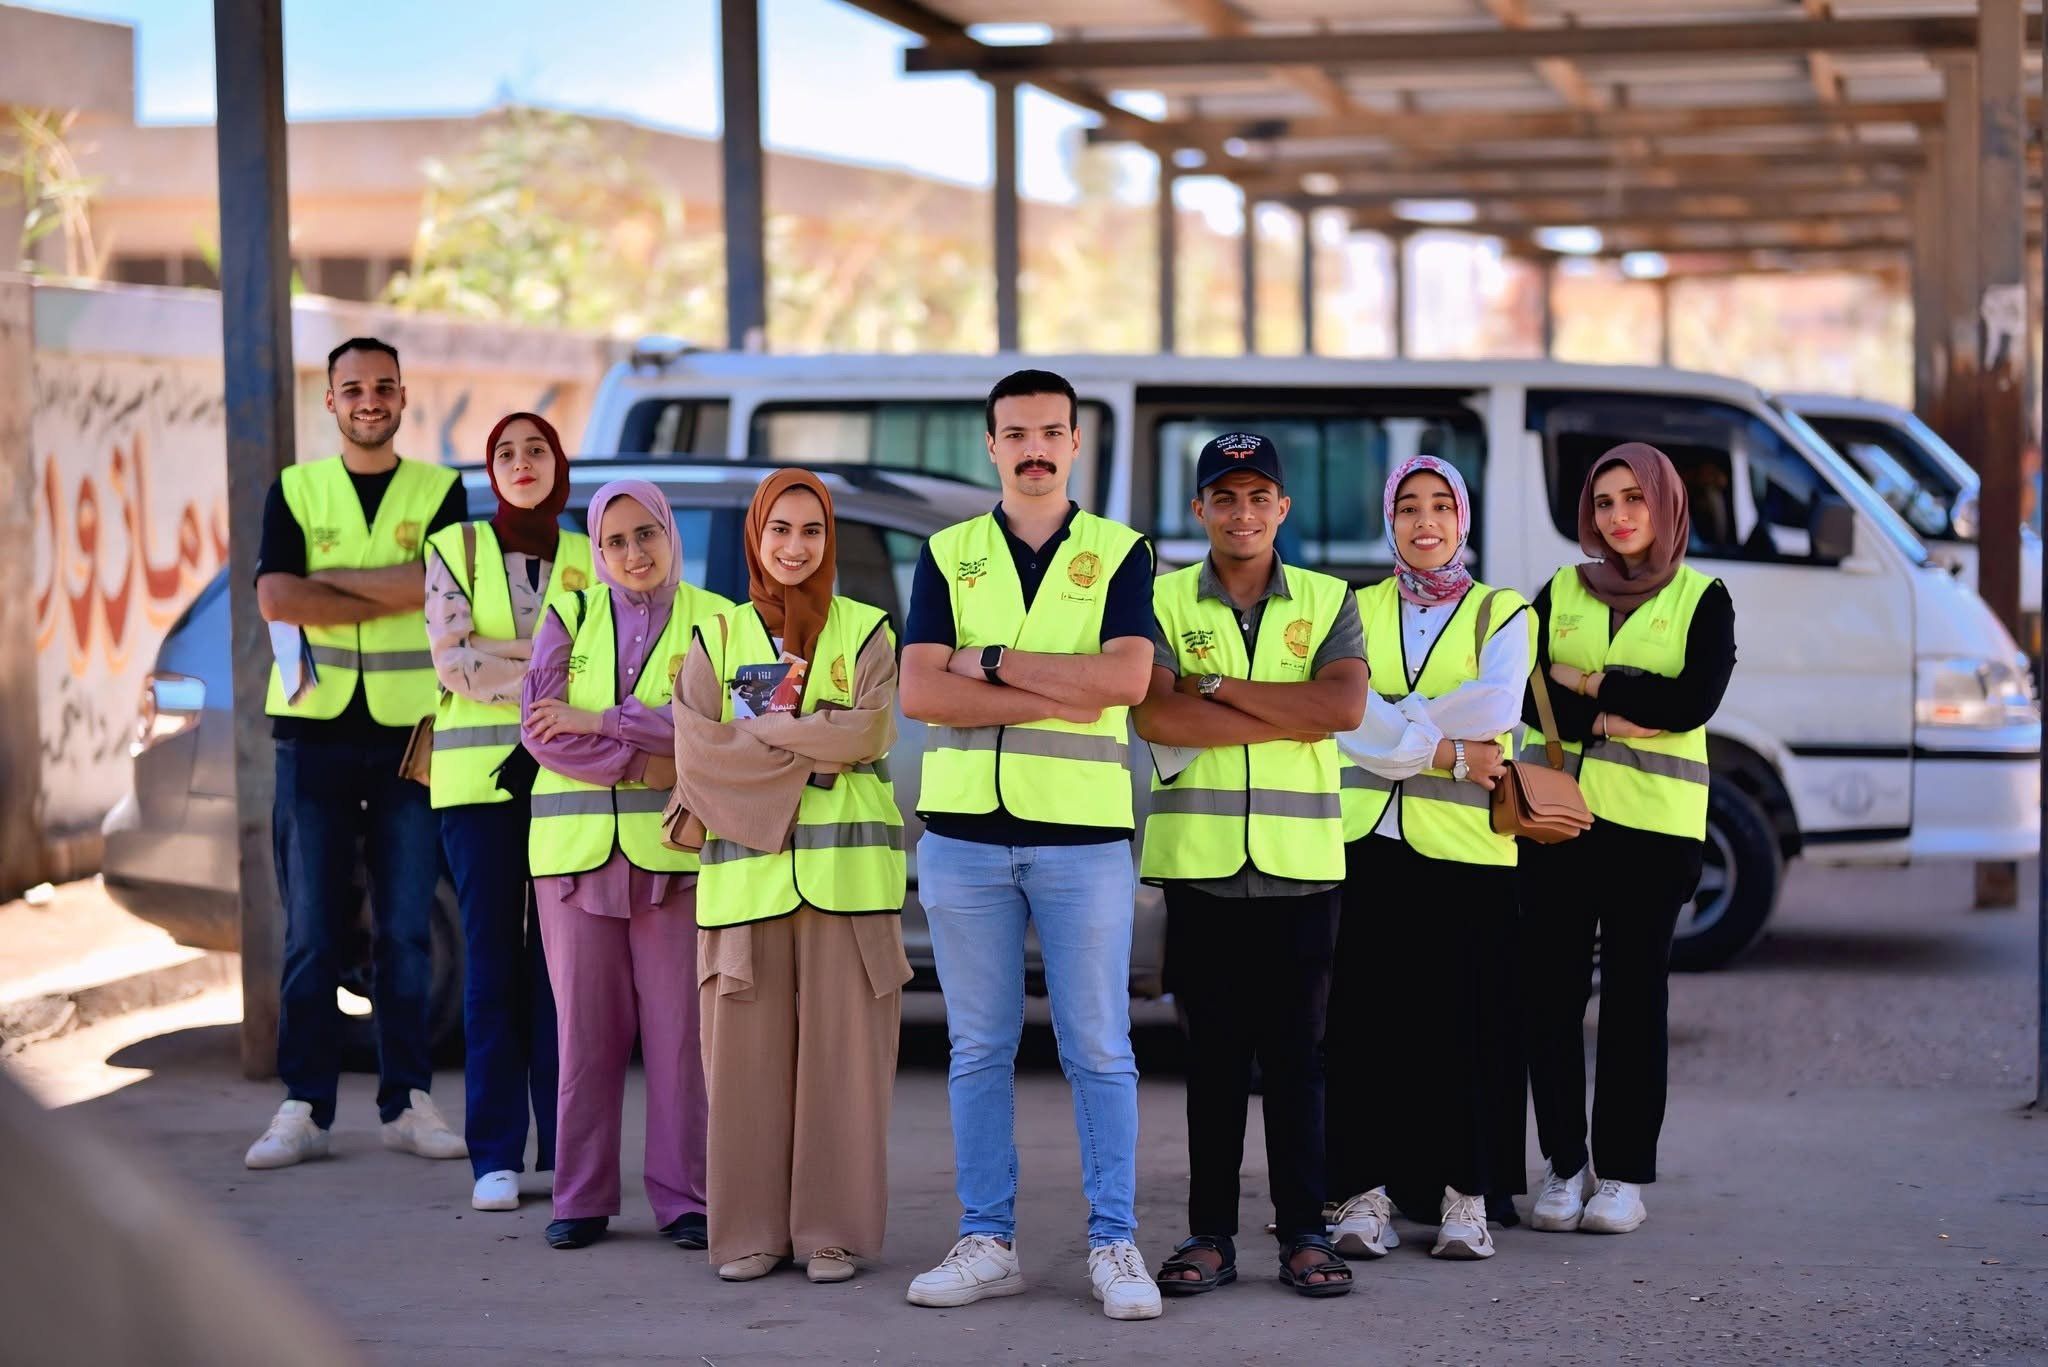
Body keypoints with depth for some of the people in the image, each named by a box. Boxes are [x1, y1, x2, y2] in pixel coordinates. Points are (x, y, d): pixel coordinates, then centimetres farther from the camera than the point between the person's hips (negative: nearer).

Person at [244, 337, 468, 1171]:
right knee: (312, 932, 0)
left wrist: (329, 578, -9)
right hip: (315, 729, 0)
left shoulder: (439, 493, 7)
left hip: (409, 731, 0)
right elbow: (276, 600, -7)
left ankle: (407, 1103, 10)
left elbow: (440, 584, -12)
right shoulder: (295, 491, 8)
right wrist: (392, 597, -9)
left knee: (407, 931, 3)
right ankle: (304, 1110, 4)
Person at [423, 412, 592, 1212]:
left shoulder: (587, 559, 12)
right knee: (493, 962, -2)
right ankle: (495, 1157, 2)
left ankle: (564, 1147, 7)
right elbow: (452, 661, -5)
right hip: (479, 778, -1)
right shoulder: (455, 548, 6)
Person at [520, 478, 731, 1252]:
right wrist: (643, 760, -10)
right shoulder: (569, 616, 10)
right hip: (576, 843, 2)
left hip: (673, 847, -2)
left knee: (678, 1029, -3)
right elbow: (538, 727, -1)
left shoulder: (711, 620, 5)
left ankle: (683, 1199, 4)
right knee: (584, 1030, 3)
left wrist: (596, 721, -11)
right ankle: (581, 1200, 10)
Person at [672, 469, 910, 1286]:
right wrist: (809, 755, -8)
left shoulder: (866, 634, 9)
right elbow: (695, 756, -2)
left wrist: (757, 732, -8)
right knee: (745, 1052, -1)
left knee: (840, 1051, -1)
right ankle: (750, 1232, 7)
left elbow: (865, 735, -8)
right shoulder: (716, 639, 11)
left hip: (847, 872, -1)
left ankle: (833, 1230, 6)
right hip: (746, 872, 1)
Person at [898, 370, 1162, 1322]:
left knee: (1098, 1051, 0)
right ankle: (986, 1242, 13)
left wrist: (994, 660, -9)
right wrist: (1057, 695, -10)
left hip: (1082, 832, -2)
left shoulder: (1120, 554, 5)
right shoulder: (947, 556, 10)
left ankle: (1113, 1243, 6)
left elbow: (1126, 678, -11)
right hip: (963, 830, 2)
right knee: (979, 1050, 6)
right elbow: (920, 691, -4)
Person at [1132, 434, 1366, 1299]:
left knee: (1295, 1051, 3)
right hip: (1199, 859, 0)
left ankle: (1304, 1233, 8)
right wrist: (1294, 718, -12)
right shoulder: (1162, 602, 4)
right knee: (1214, 1051, 3)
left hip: (1300, 860, 0)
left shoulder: (1328, 603, 8)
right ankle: (1210, 1234, 9)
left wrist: (1219, 687, -11)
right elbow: (1156, 717, -12)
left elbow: (1345, 706, -10)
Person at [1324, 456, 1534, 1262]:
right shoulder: (1358, 610, 12)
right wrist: (1446, 750, -12)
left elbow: (1497, 707, -10)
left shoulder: (1501, 614, 8)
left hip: (1465, 843, -1)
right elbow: (1342, 714, -5)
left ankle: (1465, 1197, 5)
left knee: (1465, 1018, -3)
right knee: (1364, 1015, -1)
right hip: (1368, 836, 2)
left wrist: (1394, 720, -9)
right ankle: (1365, 1191, 4)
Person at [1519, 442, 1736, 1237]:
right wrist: (1619, 716, -15)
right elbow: (1529, 696, -2)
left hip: (1653, 821, -2)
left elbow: (1693, 702, -10)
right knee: (1550, 991, 0)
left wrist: (1588, 682, -8)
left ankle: (1624, 1173, 5)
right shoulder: (1560, 592, 12)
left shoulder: (1701, 599, 6)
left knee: (1634, 994, -1)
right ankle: (1564, 1162, 10)